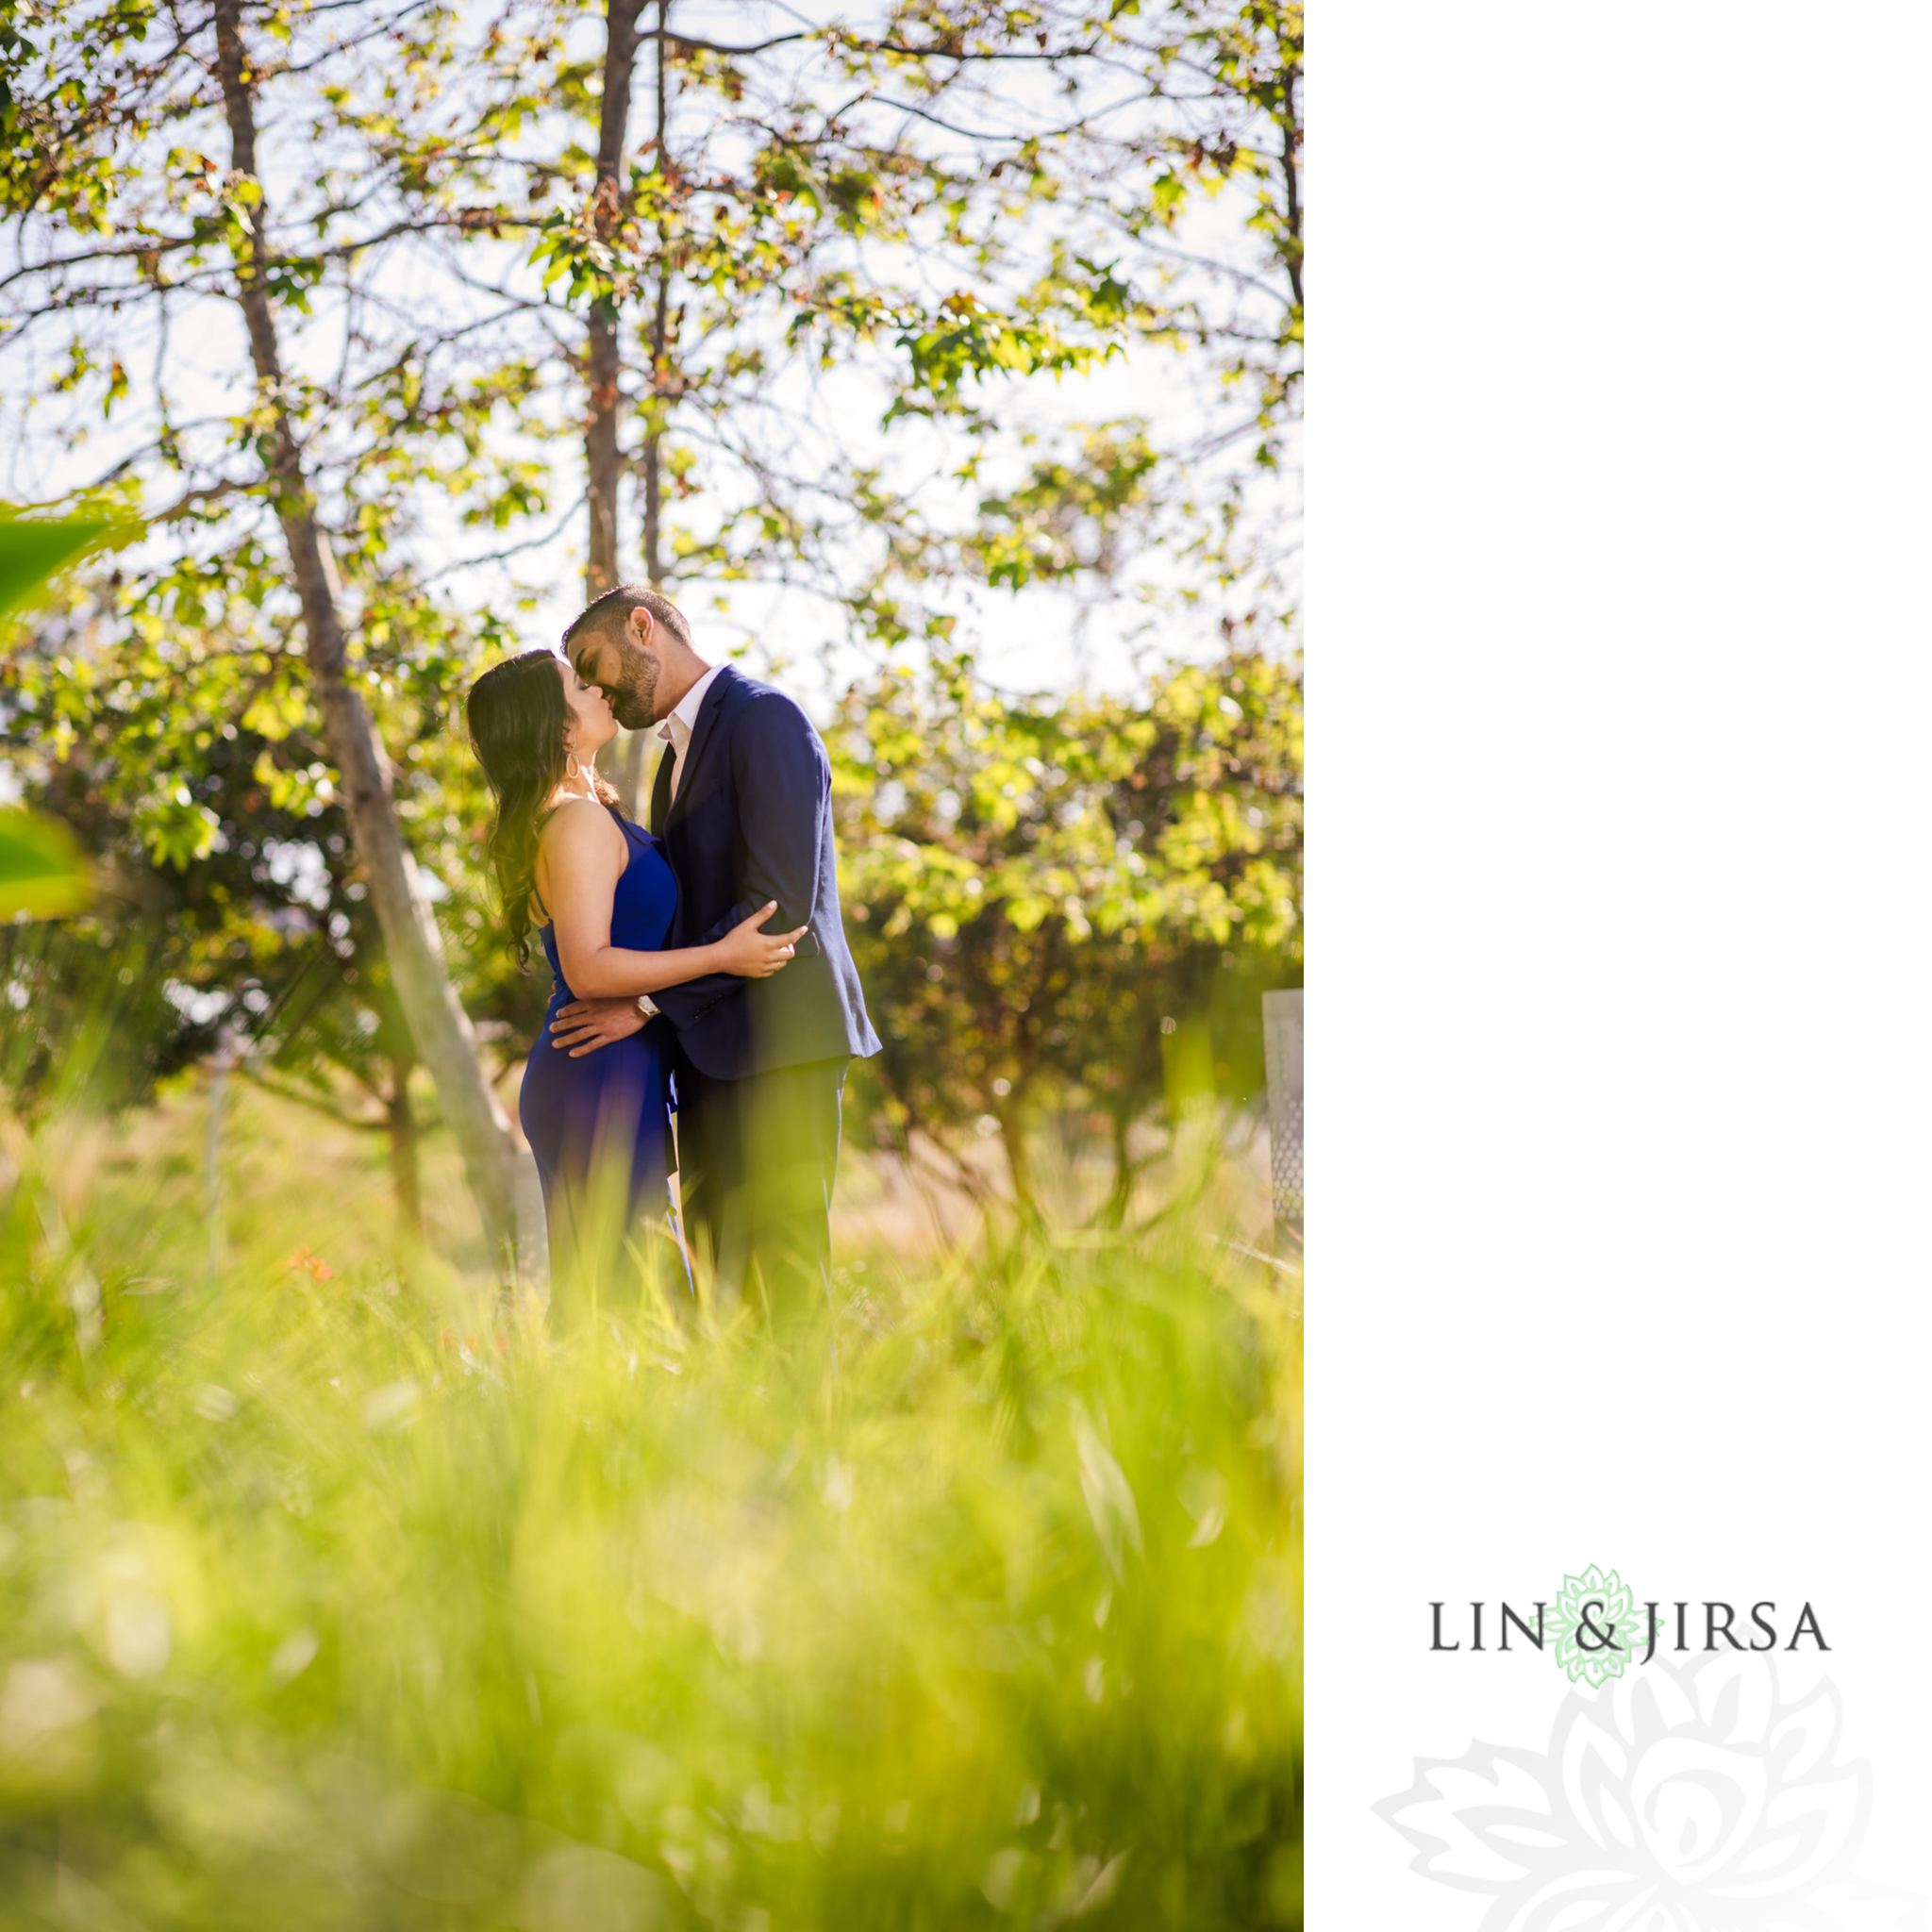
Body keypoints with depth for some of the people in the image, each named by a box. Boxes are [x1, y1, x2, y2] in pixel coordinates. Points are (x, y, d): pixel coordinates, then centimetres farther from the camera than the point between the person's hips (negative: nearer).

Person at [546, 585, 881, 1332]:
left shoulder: (764, 720, -8)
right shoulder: (678, 755, 22)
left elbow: (779, 905, -17)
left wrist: (650, 1005, -17)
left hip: (779, 1044, -9)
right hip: (713, 1054, 9)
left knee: (782, 1282, -11)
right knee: (715, 1280, 6)